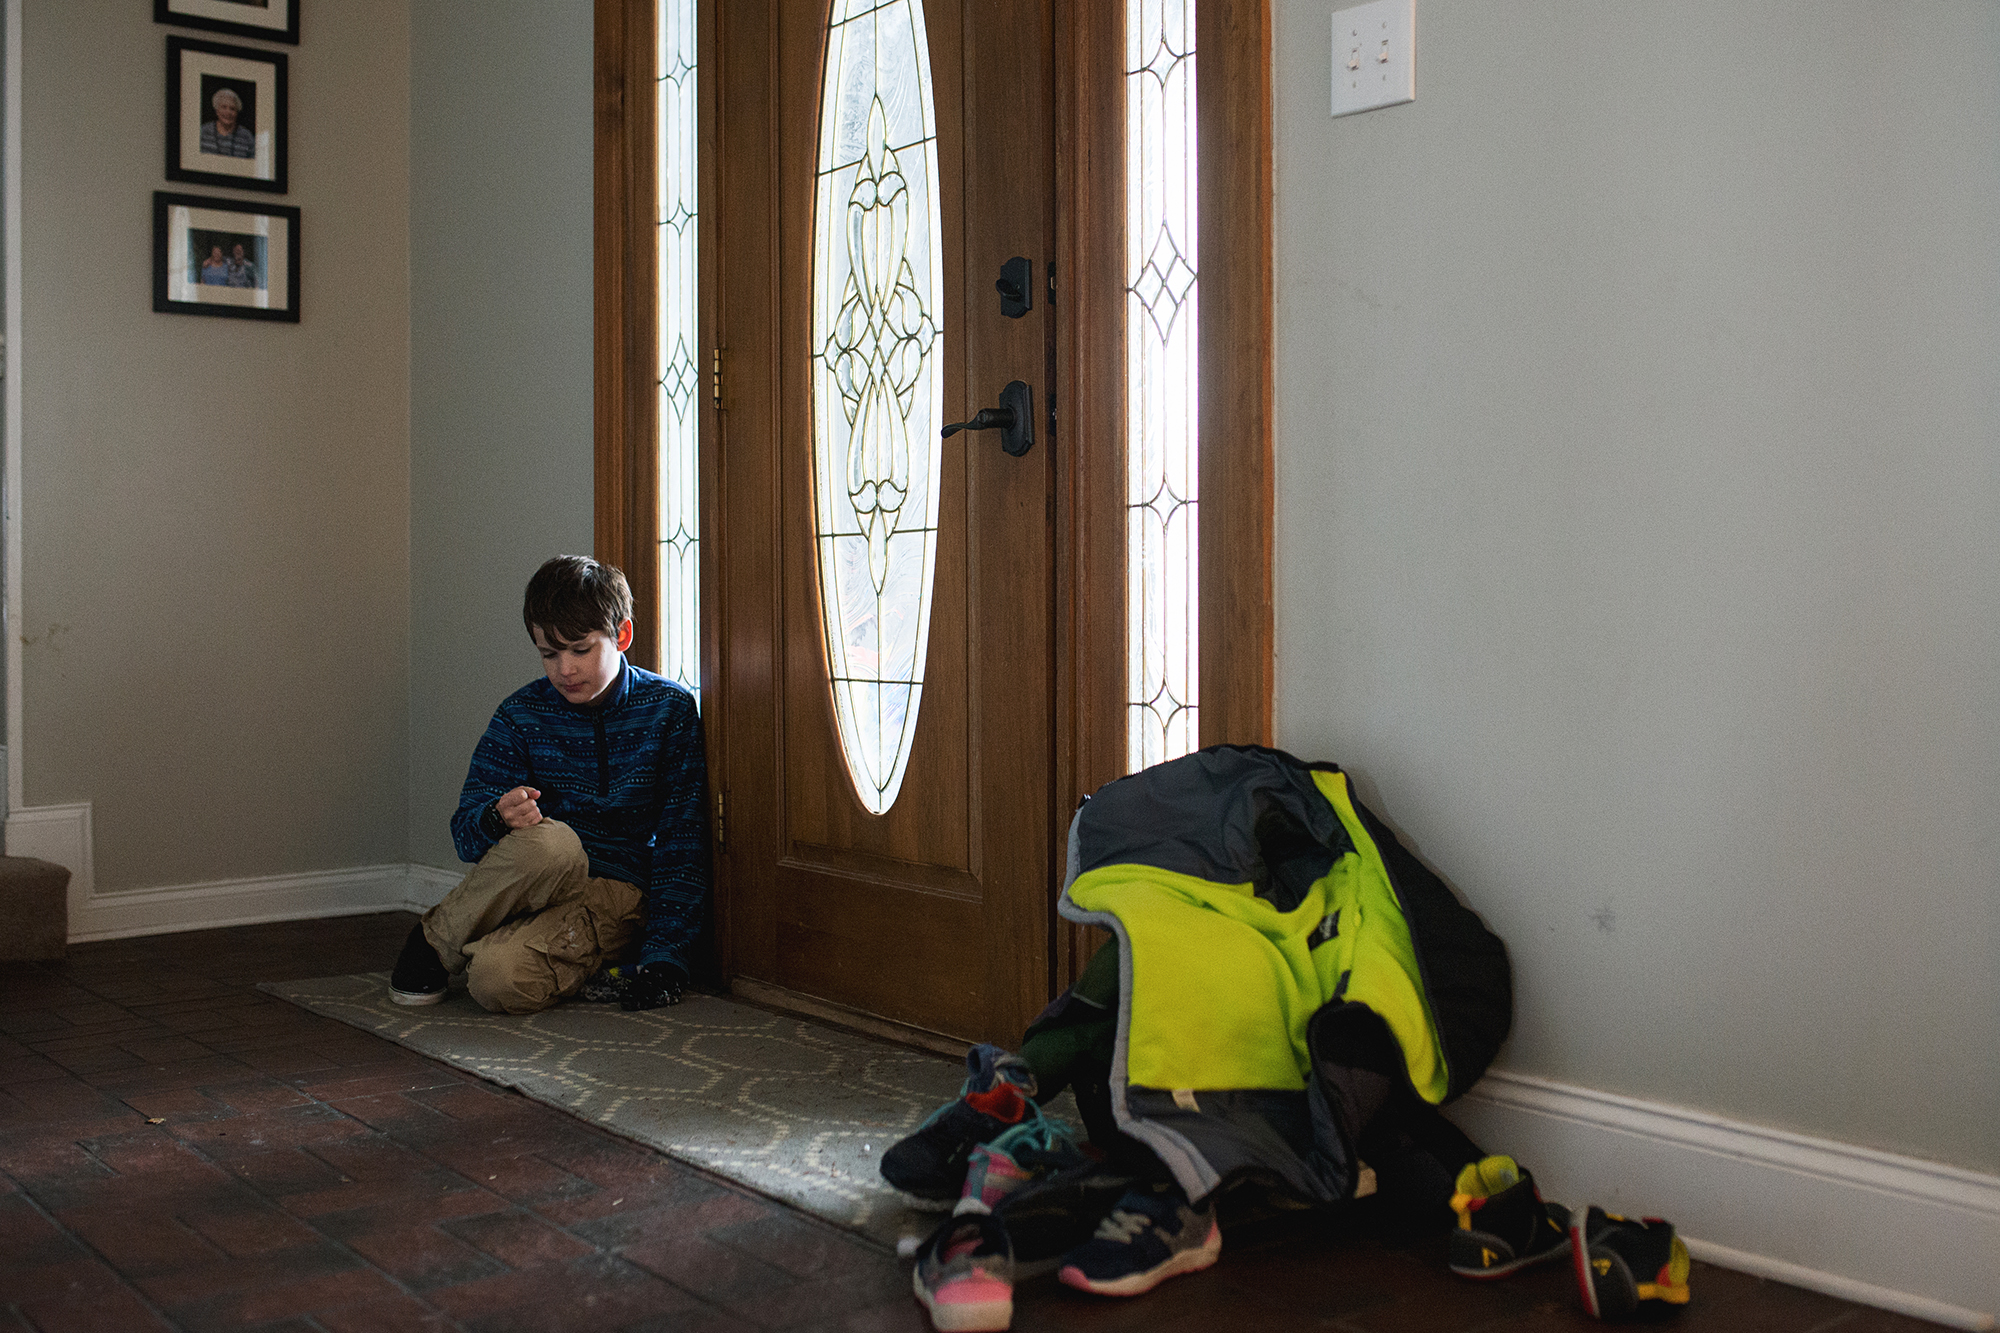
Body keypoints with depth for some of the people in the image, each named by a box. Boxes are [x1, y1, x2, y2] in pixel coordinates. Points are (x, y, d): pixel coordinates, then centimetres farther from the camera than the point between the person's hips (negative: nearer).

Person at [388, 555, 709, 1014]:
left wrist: (664, 958, -15)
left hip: (619, 896, -3)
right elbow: (465, 831, -3)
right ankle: (430, 946, -12)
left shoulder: (670, 709, -3)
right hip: (537, 885, 3)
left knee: (499, 978, -33)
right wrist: (498, 818, -29)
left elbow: (682, 843, -6)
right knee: (550, 842, -36)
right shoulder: (521, 714, 1)